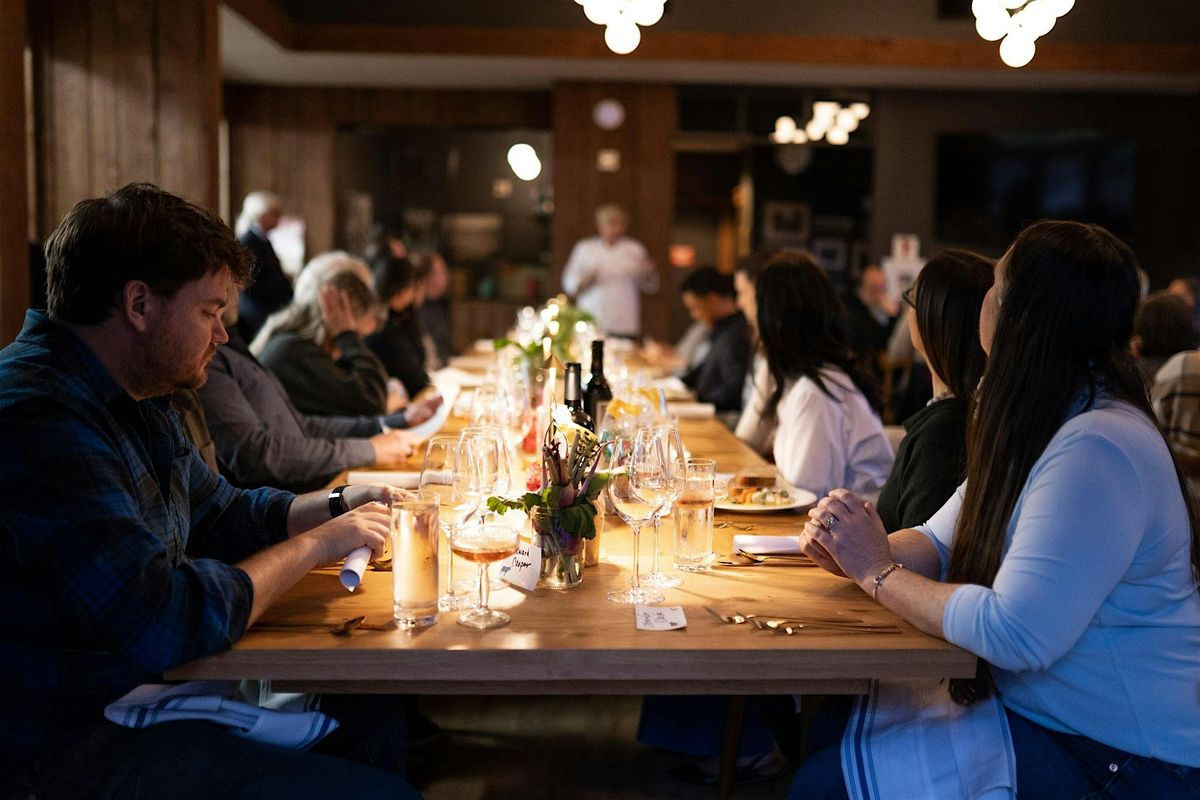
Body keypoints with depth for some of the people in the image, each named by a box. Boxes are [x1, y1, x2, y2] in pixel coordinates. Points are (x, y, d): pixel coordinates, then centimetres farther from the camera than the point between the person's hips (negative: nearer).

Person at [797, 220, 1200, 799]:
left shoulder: (1098, 449, -26)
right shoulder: (1035, 427, 7)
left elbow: (1015, 635, -30)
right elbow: (941, 542, 12)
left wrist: (878, 573, -17)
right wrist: (853, 553, -9)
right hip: (1034, 709, 9)